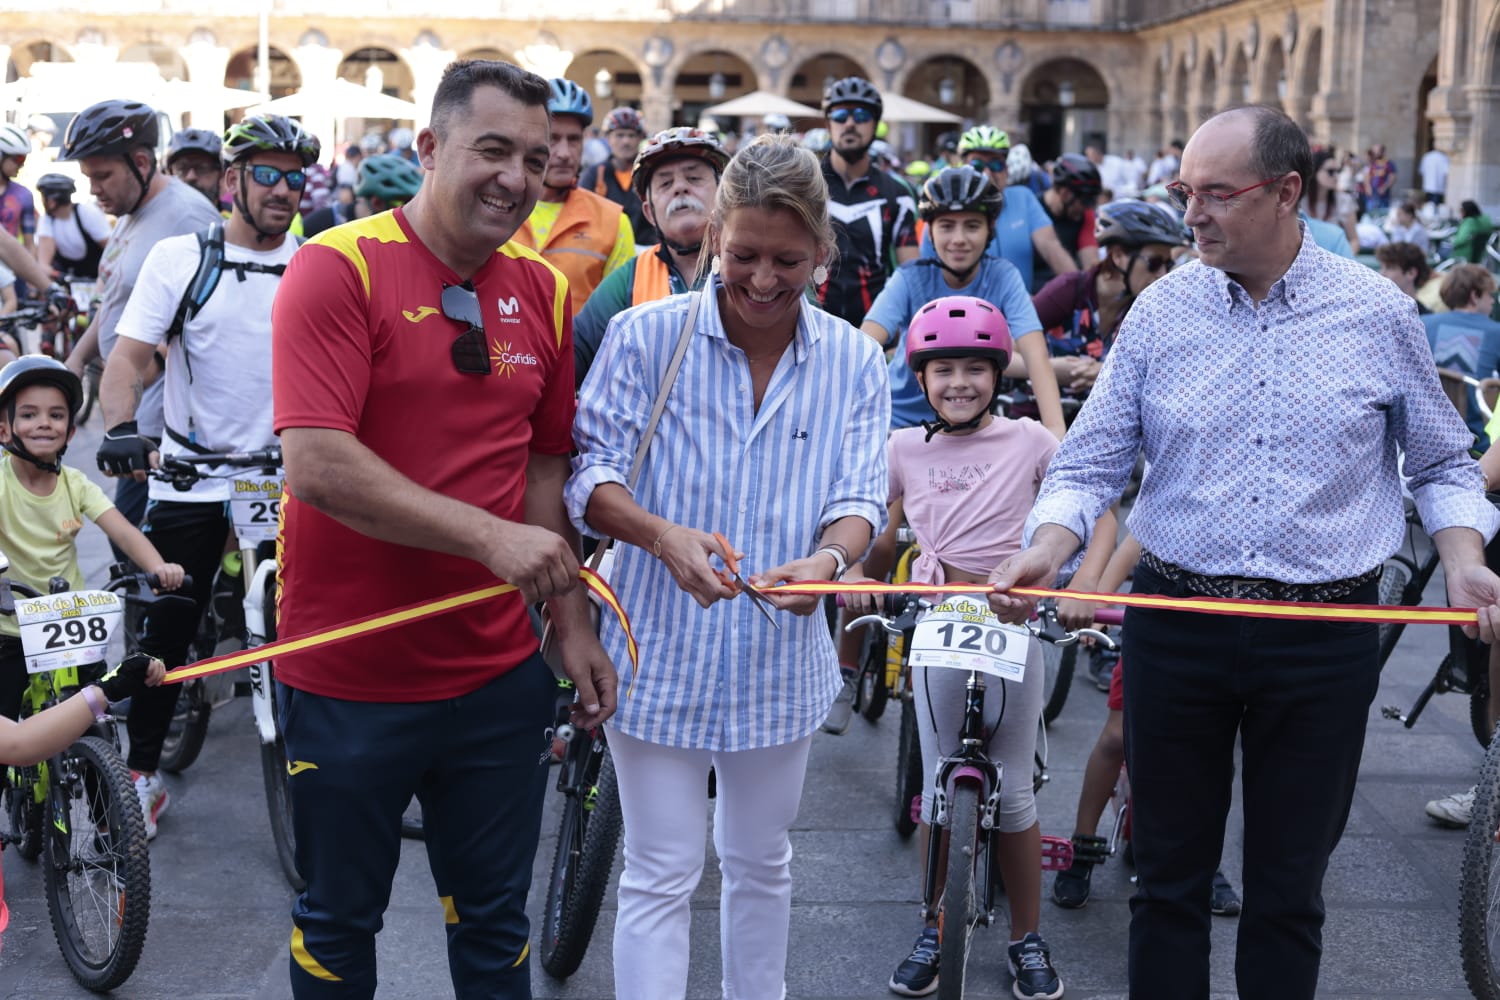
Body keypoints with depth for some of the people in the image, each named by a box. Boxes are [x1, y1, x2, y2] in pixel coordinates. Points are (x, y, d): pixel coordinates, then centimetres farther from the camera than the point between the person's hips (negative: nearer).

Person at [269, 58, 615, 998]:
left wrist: (574, 624, 4)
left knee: (496, 922, 17)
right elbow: (317, 465, -22)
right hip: (348, 678, -4)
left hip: (500, 675, 5)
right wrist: (491, 537, -25)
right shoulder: (340, 266, -13)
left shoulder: (544, 292, 4)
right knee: (339, 921, 15)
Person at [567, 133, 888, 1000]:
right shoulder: (648, 336, -9)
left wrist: (828, 559, -29)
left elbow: (860, 497, -6)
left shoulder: (856, 362, -1)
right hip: (661, 652, -3)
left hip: (781, 658, 3)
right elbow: (591, 475, -10)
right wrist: (662, 536, -30)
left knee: (761, 863, 21)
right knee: (661, 877, 4)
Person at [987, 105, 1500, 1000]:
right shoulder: (1164, 311, 0)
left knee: (1288, 890, 11)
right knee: (1169, 877, 12)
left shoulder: (1380, 314, -1)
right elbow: (1091, 462, 1)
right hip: (1178, 624, 1)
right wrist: (1047, 549, -17)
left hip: (1324, 639, -1)